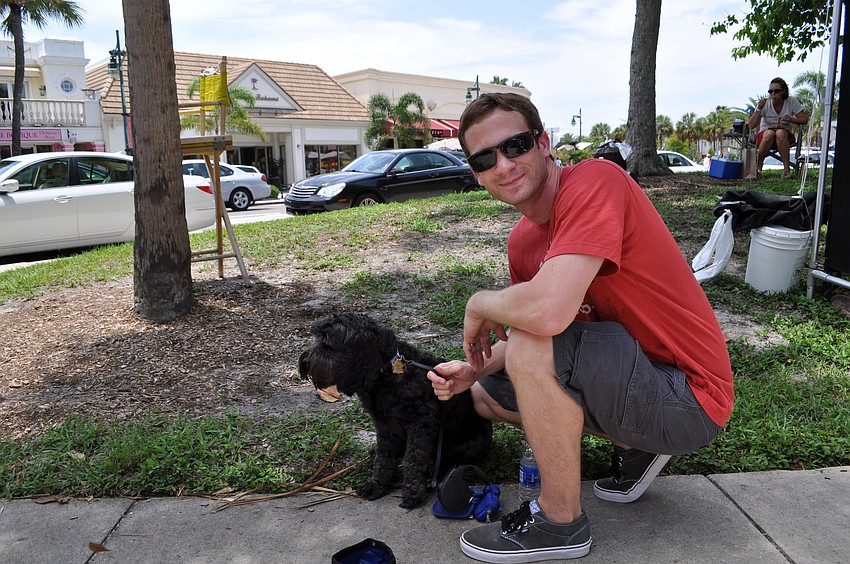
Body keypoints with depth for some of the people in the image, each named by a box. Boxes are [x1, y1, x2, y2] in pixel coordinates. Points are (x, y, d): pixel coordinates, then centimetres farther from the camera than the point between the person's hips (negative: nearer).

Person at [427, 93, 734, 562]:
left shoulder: (594, 181, -24)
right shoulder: (522, 241, 3)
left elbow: (548, 313, -38)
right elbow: (525, 332, 13)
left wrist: (480, 304, -17)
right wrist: (472, 369, -6)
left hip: (689, 398, -9)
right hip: (636, 374, 9)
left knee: (532, 345, -29)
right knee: (485, 395, 14)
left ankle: (560, 521, -8)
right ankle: (633, 446, 15)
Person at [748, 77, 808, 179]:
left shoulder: (792, 101, -3)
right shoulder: (765, 103, -5)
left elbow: (805, 119, -1)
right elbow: (751, 126, -13)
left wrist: (790, 119, -18)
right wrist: (759, 109, -24)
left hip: (785, 136, 0)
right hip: (764, 136, 0)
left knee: (780, 133, -36)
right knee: (769, 133, -36)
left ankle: (786, 168, -34)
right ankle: (758, 165, -20)